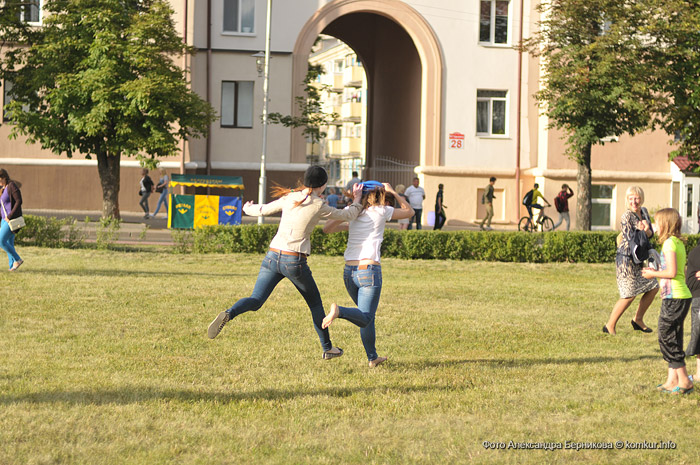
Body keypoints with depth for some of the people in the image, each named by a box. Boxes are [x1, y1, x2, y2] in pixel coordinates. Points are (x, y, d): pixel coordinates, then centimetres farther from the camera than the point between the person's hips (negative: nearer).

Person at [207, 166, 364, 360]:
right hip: (295, 262, -3)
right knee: (315, 304, 17)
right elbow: (347, 215, 8)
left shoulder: (289, 198, 7)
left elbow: (263, 209, 18)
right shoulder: (319, 206, -5)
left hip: (272, 256, 3)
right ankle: (327, 348, 27)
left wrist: (248, 208, 40)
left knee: (256, 301, 0)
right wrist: (357, 200, 28)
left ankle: (228, 314, -31)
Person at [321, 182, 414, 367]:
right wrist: (392, 192, 19)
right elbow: (409, 212, 16)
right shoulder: (381, 211, 1)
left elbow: (327, 228, 16)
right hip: (369, 270, -6)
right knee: (364, 319, -8)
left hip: (349, 272, 6)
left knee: (367, 317, 20)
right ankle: (339, 311, -36)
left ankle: (372, 358, 21)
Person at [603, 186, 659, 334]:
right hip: (626, 259, -9)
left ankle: (638, 320, 25)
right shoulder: (626, 217, -17)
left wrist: (646, 231, -17)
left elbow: (651, 233, 3)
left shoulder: (644, 212, 8)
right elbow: (630, 240, -20)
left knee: (653, 287, 12)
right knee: (629, 295, -10)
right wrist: (642, 230, -16)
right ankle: (609, 326, 0)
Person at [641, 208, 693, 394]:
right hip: (682, 296, 10)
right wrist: (656, 272, 15)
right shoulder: (679, 243, 15)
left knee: (667, 338, -4)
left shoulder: (669, 243, -13)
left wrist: (653, 274, -5)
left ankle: (684, 381, -2)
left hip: (674, 298, -10)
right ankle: (672, 380, 14)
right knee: (672, 339, 12)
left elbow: (672, 272, -20)